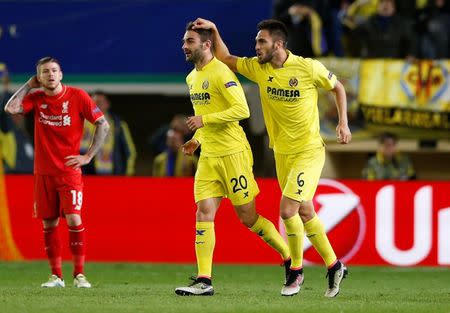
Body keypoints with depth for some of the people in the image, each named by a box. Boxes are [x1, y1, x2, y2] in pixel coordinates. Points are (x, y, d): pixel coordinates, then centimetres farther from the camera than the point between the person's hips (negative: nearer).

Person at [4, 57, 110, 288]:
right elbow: (11, 108, -12)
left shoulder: (77, 96, -4)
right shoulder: (36, 98, 4)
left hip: (69, 170, -3)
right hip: (43, 171, 3)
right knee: (49, 223, 4)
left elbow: (103, 125, -1)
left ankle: (79, 274, -7)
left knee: (74, 220, -14)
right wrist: (29, 85, -3)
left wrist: (88, 156, -6)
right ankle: (56, 276, 12)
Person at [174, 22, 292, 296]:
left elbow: (242, 110, -23)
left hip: (232, 153, -8)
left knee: (248, 217, -1)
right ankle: (204, 281, -5)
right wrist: (196, 140, 14)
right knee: (204, 214, -3)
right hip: (208, 156, 8)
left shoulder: (221, 73, -14)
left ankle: (291, 258, 17)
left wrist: (204, 120, -23)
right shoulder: (192, 78, 14)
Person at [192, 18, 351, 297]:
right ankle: (334, 267, 25)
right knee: (305, 213, 11)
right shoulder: (258, 68, 0)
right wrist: (214, 30, -2)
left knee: (287, 210, -15)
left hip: (309, 151, -6)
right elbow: (225, 58, 11)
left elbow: (337, 87, 1)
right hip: (282, 153, 6)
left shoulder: (309, 68, -14)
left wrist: (343, 123, -6)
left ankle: (296, 269, 3)